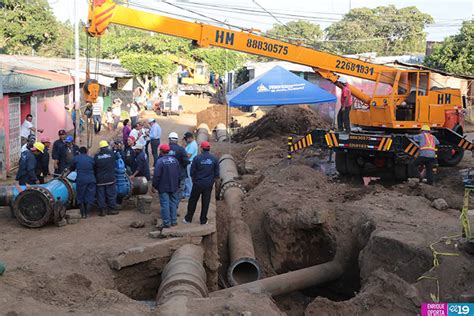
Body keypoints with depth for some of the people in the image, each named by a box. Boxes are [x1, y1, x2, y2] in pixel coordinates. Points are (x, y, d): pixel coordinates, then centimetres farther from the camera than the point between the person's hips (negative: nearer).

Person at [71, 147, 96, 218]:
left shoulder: (76, 158, 6)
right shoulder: (91, 158, 10)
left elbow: (72, 168, 17)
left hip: (81, 180, -2)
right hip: (91, 180, 2)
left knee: (80, 197, 10)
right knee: (89, 197, 9)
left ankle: (83, 214, 10)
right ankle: (87, 213, 10)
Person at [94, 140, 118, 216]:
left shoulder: (96, 156, -2)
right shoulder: (111, 153, -3)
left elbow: (94, 168, 4)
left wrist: (96, 177, 17)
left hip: (100, 179, 1)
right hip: (110, 178, -1)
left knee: (101, 195, 5)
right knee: (111, 194, 6)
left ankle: (102, 210, 6)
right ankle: (111, 209, 8)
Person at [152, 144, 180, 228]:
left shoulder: (160, 161, -16)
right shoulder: (175, 160, 4)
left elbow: (157, 175, -18)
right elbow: (178, 174, 11)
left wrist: (154, 185, -7)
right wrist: (177, 185, 21)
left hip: (163, 187, -5)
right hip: (174, 186, 6)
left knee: (165, 204, -1)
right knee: (173, 203, 14)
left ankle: (166, 223, 1)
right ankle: (174, 221, 17)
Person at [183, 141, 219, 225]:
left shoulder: (197, 158, -11)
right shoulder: (214, 159, -4)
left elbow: (192, 172, -5)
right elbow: (216, 173, 1)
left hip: (198, 184, -2)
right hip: (209, 185, 2)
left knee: (193, 201, 11)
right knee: (205, 202, 10)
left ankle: (188, 219, 19)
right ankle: (203, 220, 15)